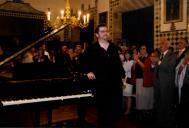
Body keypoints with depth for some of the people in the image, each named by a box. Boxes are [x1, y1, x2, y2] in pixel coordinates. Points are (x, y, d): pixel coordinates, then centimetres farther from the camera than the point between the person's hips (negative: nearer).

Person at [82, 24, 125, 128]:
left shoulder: (114, 47, 12)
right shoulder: (92, 49, -2)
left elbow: (118, 63, 15)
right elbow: (84, 62, 4)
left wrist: (122, 76, 11)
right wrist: (88, 72, -11)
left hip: (116, 83, 4)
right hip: (101, 84, -4)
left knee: (117, 110, 10)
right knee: (103, 110, 9)